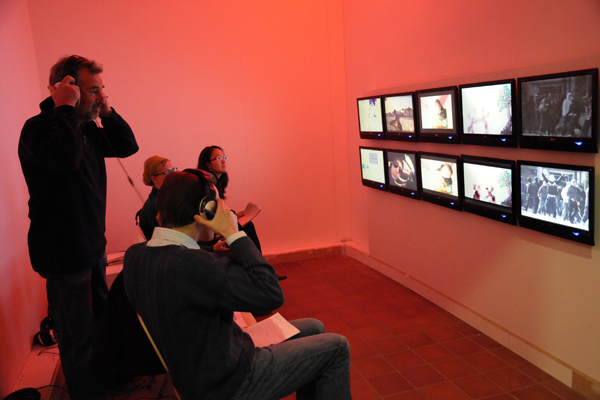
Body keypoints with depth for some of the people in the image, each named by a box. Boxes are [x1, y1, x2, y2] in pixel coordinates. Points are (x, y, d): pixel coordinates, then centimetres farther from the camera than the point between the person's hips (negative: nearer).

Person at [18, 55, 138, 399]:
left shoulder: (87, 128, 9)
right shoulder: (39, 128, -18)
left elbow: (128, 146, 9)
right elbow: (64, 156, -39)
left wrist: (106, 111, -1)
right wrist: (66, 108, -26)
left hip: (93, 246, 9)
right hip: (64, 254, -9)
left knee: (100, 320, 24)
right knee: (80, 337, 2)